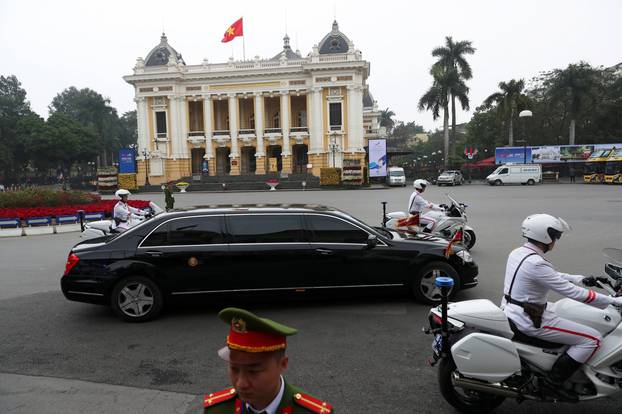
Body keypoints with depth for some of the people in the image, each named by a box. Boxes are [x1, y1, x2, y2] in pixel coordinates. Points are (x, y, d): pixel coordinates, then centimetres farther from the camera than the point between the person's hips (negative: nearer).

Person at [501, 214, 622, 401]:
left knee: (558, 310, 34)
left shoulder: (517, 252, 3)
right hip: (529, 321, -9)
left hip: (510, 309, 10)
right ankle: (553, 380, 3)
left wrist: (580, 278, 17)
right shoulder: (536, 264, -26)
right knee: (592, 338, -3)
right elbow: (574, 293, -22)